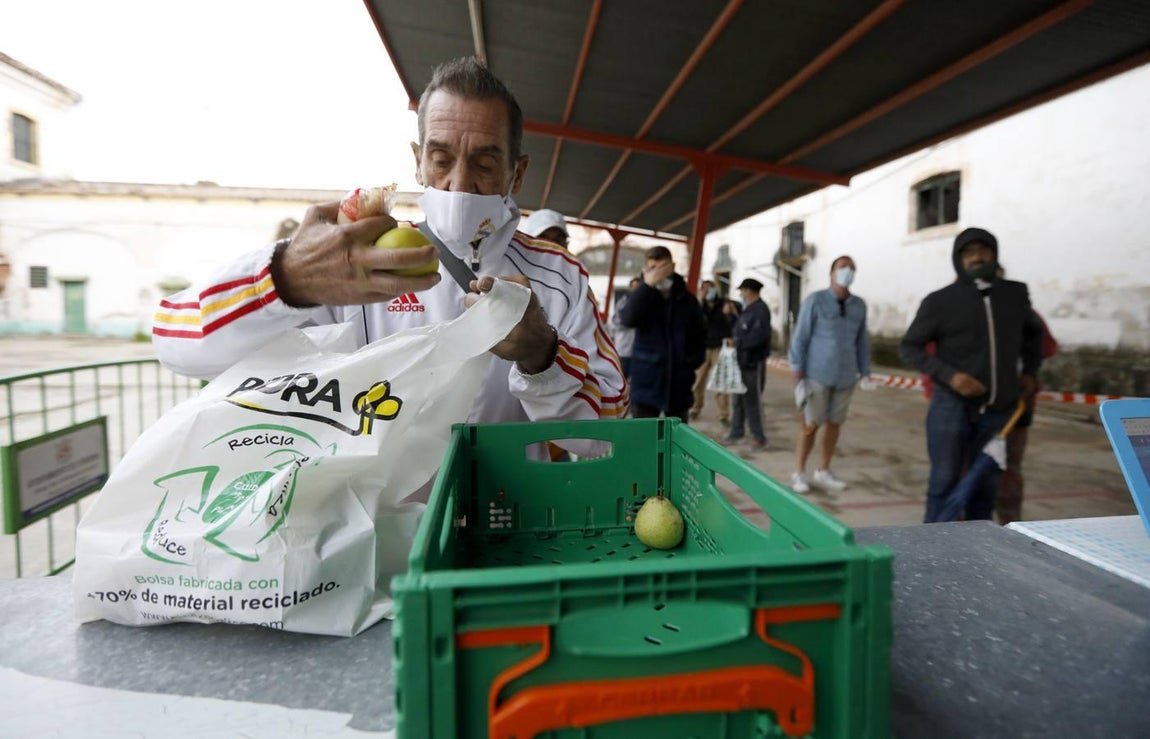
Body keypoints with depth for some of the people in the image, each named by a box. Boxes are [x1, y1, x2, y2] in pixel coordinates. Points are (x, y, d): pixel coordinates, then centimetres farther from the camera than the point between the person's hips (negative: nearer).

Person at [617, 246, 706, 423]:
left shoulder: (687, 299, 5)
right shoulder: (641, 296, -1)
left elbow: (699, 333, 16)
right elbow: (627, 318, -23)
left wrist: (694, 360, 3)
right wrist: (648, 285, -27)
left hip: (679, 382, 2)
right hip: (646, 380, -2)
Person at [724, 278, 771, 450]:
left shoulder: (760, 310, -14)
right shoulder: (748, 309, 15)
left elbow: (757, 337, -24)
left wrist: (736, 342, -16)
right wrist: (734, 341, 1)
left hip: (754, 363, -9)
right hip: (742, 361, 9)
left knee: (752, 400, -2)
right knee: (739, 399, 15)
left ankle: (758, 437, 9)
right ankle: (736, 431, 26)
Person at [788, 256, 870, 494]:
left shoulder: (859, 305, 5)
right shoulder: (815, 301, -6)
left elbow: (862, 341, 10)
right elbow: (800, 338, -6)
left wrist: (865, 373, 9)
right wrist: (798, 374, -9)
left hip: (846, 377, 4)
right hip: (817, 376, -4)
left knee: (834, 424, 10)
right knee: (810, 425, 1)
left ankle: (823, 473, 25)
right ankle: (799, 473, 15)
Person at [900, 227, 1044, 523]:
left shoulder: (1016, 294, 8)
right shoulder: (940, 301, -5)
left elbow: (1033, 331, 27)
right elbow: (908, 347, -4)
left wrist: (1030, 371, 15)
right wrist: (949, 375, -16)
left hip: (997, 412, 4)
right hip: (951, 406, -4)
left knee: (985, 486, 11)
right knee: (944, 482, 1)